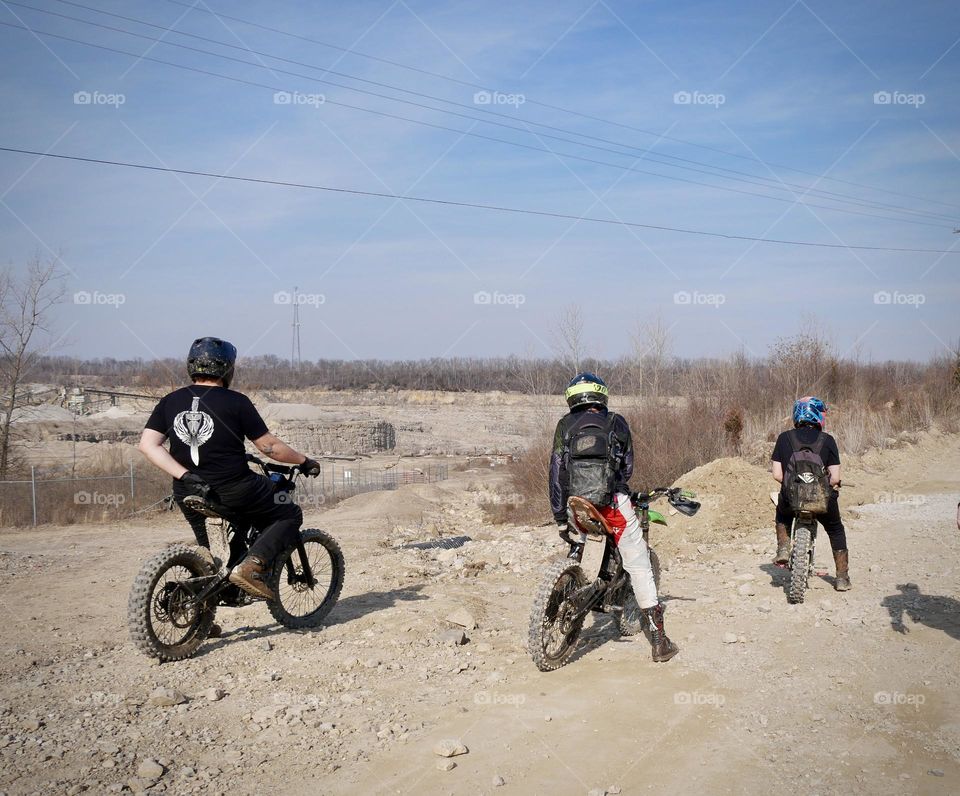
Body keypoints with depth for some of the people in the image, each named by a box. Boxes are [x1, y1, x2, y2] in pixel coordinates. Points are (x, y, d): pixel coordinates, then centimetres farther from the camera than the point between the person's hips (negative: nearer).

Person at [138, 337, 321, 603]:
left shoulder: (170, 402, 5)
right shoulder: (236, 402, -8)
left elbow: (147, 444, -6)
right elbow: (269, 446, -6)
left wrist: (185, 476, -9)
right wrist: (304, 461, 8)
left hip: (188, 496, 6)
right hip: (234, 490, -5)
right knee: (289, 515, 13)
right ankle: (252, 565, -8)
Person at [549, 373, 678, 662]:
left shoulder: (565, 425, 6)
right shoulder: (617, 423, 7)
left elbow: (556, 473, 2)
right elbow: (628, 468, 12)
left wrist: (560, 519, 6)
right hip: (615, 505, -1)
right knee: (639, 568, 2)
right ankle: (659, 641, 0)